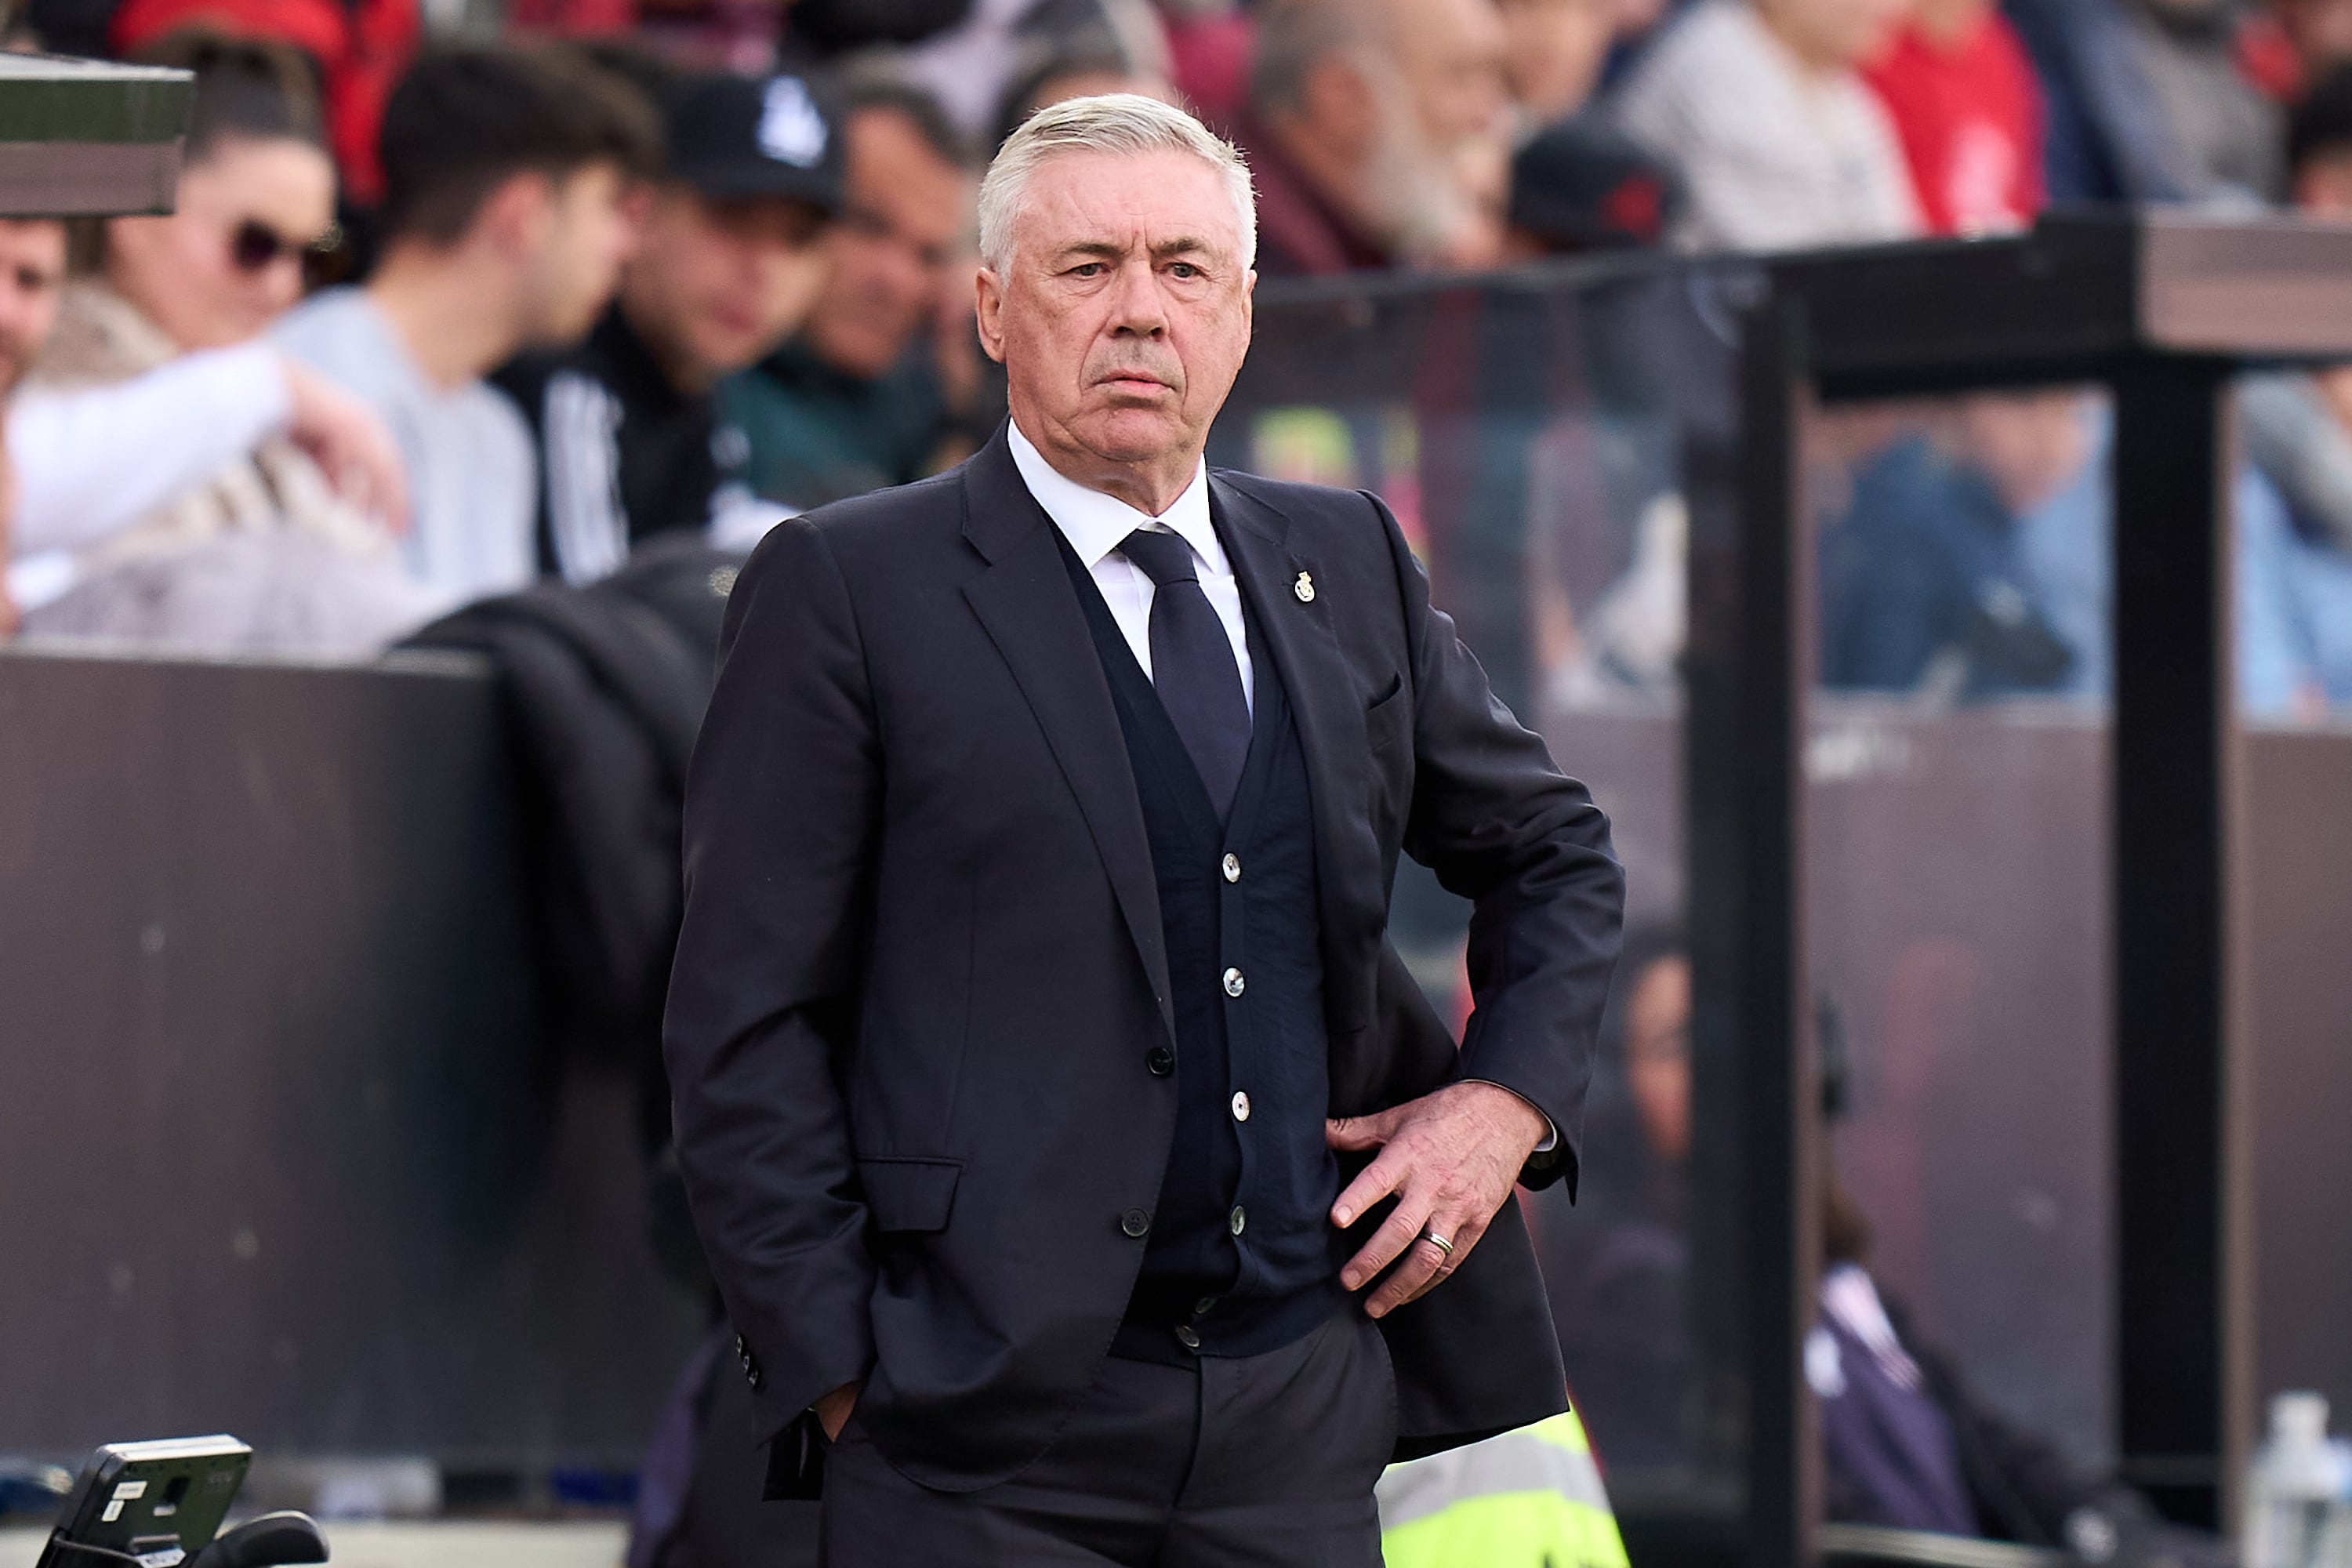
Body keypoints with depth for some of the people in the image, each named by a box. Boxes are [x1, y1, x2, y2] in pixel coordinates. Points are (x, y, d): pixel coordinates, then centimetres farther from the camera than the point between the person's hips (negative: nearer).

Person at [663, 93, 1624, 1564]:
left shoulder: (1348, 562, 13)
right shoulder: (848, 589, -2)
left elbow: (1554, 851, 26)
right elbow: (746, 1029, -5)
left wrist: (1509, 1096, 8)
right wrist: (840, 1377, -10)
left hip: (1304, 1408, 4)